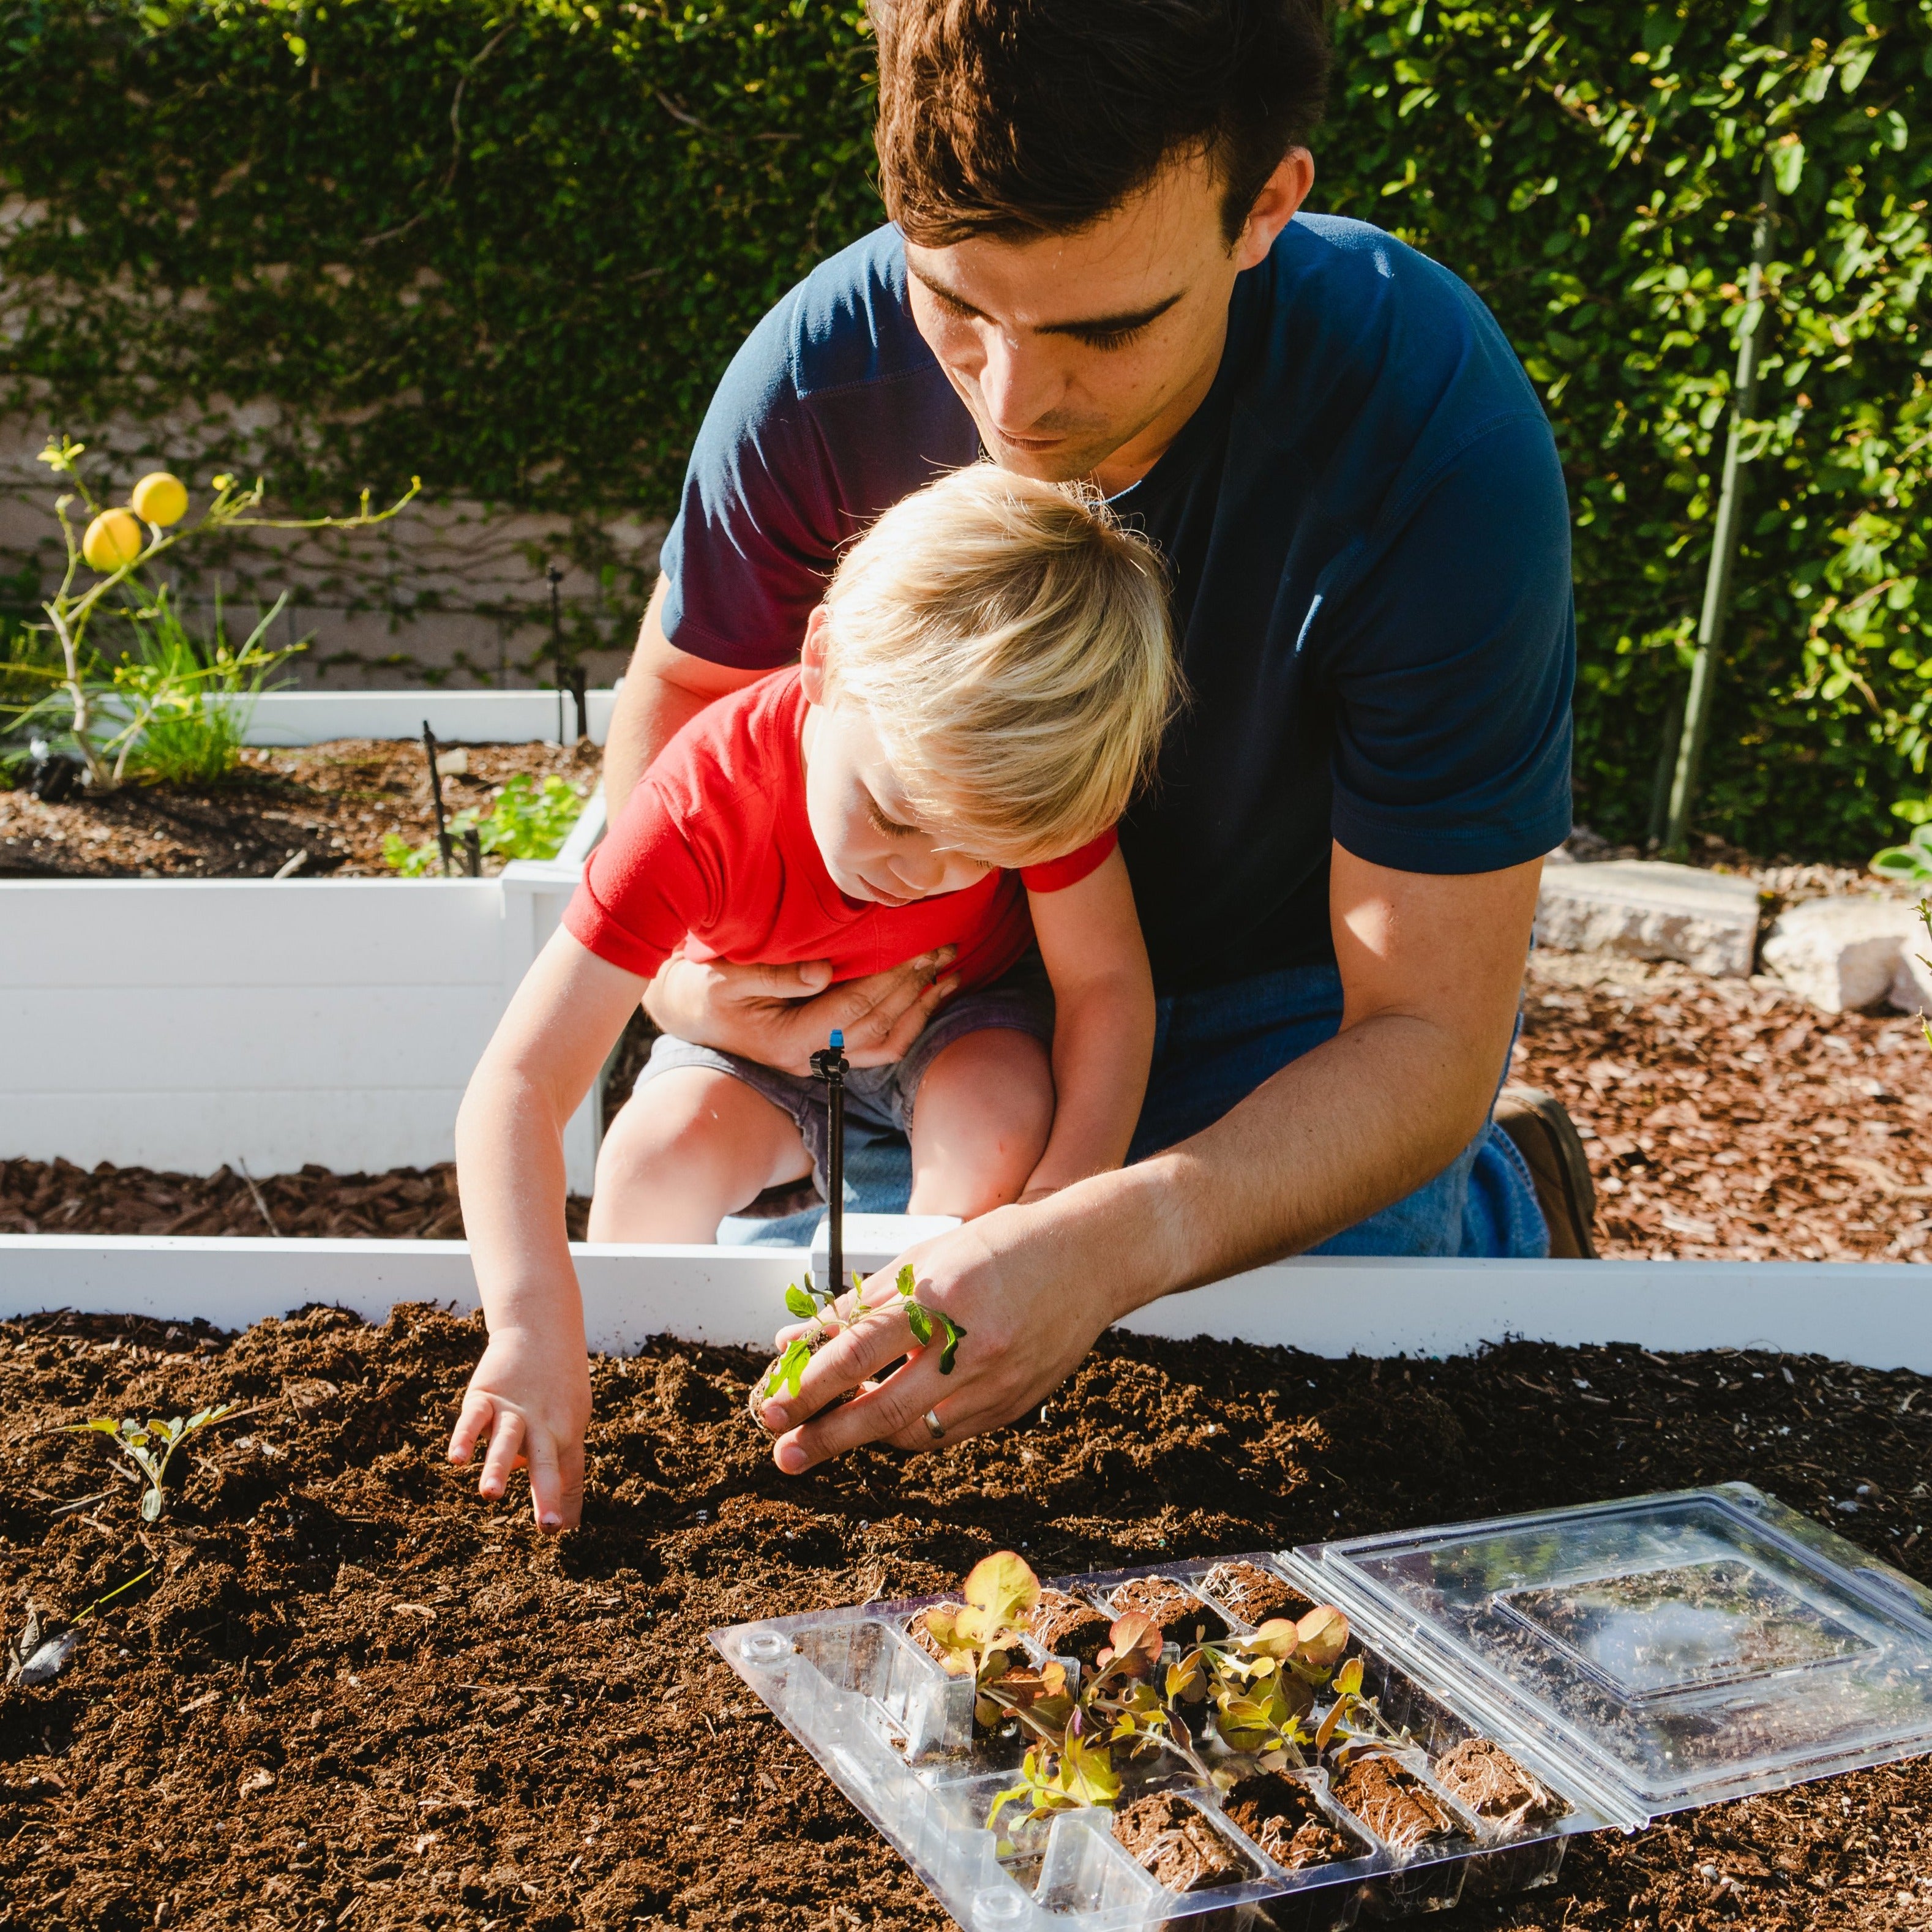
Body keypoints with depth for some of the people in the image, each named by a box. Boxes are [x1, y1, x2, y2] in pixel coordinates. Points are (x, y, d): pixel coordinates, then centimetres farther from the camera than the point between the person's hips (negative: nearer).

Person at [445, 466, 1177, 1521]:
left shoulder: (1038, 773, -32)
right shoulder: (701, 805, -39)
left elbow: (1106, 982, -20)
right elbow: (517, 1088, -42)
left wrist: (1063, 1201, -37)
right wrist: (535, 1326, -56)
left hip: (965, 1011, 1)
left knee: (999, 1114, -32)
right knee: (661, 1147, -30)